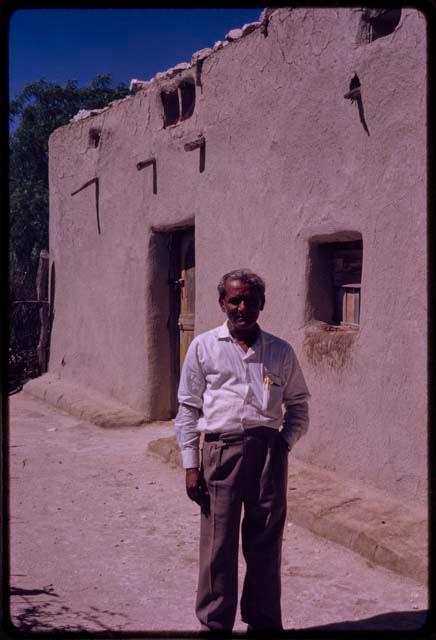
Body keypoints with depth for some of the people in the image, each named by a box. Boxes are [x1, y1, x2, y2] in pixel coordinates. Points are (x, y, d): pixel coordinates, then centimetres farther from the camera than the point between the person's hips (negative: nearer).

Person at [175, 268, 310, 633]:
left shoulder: (281, 351, 11)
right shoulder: (203, 347, 7)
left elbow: (299, 404, 18)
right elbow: (188, 409, 7)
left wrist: (285, 442, 2)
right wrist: (191, 465, 1)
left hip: (269, 451, 2)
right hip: (221, 449, -1)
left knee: (265, 543, 8)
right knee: (218, 544, 1)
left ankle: (264, 621, 23)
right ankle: (215, 624, 14)